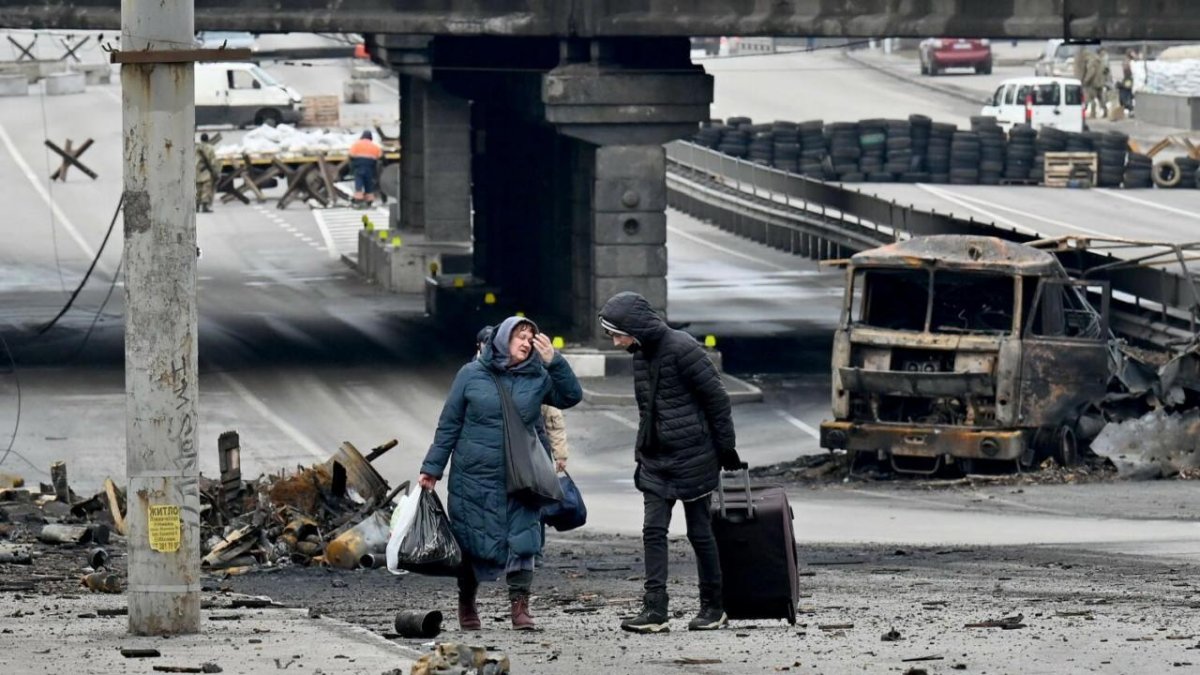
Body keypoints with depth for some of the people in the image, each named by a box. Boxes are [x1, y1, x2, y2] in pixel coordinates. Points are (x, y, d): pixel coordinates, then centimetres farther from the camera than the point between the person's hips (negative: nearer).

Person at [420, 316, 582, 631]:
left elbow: (571, 396, -3)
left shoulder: (538, 377, 5)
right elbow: (449, 425, 3)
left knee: (522, 541, -8)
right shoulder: (471, 375, 0)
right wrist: (432, 468, 2)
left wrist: (553, 361, -13)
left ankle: (520, 605, -2)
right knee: (473, 544, 7)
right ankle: (467, 605, 23)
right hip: (475, 478, -1)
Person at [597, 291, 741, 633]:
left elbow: (717, 399, -12)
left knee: (700, 532, 3)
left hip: (692, 457, -7)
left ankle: (713, 607, 15)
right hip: (655, 459, 7)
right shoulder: (641, 355, 8)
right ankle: (654, 610, -5)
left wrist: (727, 449, -9)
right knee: (653, 531, -2)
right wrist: (641, 451, 17)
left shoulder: (682, 349, -16)